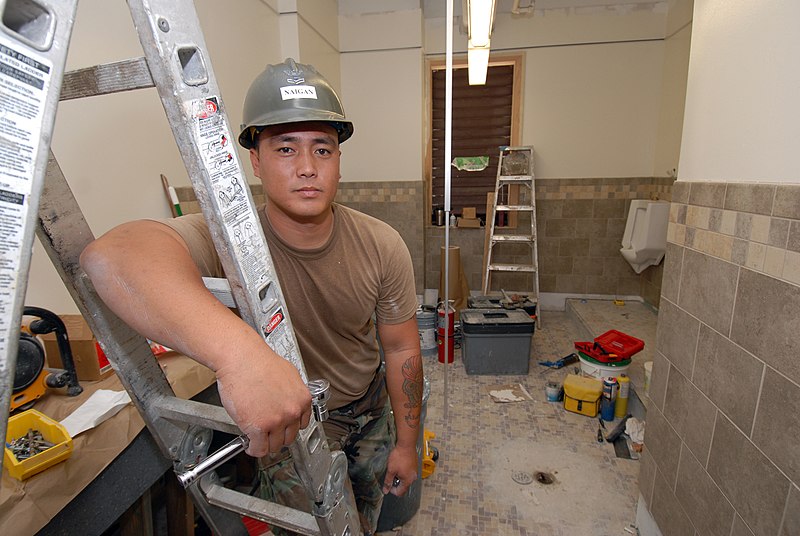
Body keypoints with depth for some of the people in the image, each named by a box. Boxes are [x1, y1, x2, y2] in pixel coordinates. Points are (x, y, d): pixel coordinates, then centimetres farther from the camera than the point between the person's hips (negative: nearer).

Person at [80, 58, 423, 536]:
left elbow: (401, 349, -11)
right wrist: (237, 350, -72)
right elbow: (108, 256, -53)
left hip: (371, 415, 4)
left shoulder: (382, 246, -22)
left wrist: (407, 442, -3)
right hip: (286, 425, -3)